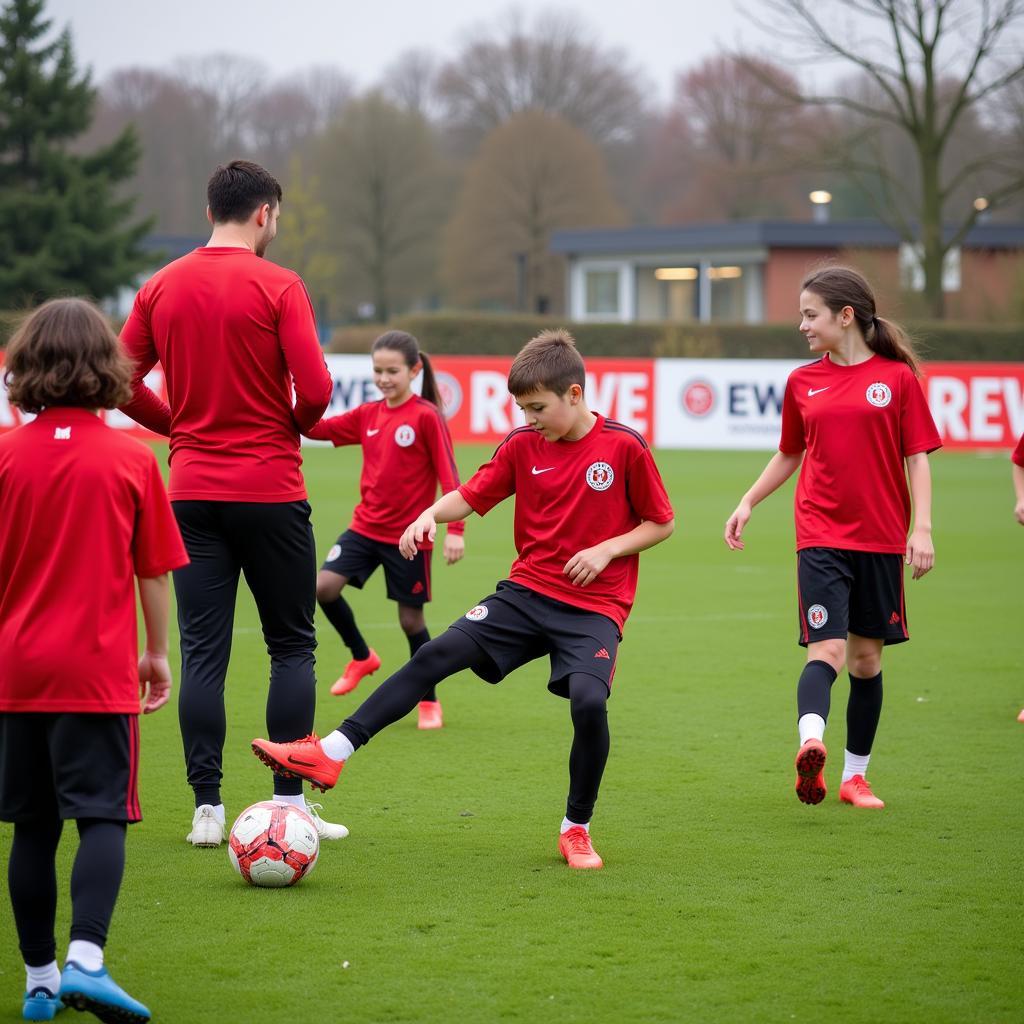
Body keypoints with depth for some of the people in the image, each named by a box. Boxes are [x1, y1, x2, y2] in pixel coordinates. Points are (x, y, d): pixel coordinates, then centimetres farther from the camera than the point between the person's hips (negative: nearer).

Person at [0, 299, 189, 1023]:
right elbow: (154, 572, 1)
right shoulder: (132, 459, -4)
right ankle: (86, 959, -22)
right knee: (103, 817, -3)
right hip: (100, 670, -2)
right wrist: (159, 655, 13)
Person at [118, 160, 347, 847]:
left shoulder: (162, 288, 5)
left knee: (203, 652, 5)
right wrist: (293, 426, 5)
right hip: (270, 490, -4)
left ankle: (207, 809, 3)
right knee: (292, 646, 7)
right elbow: (315, 389, -16)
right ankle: (289, 803, 5)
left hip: (193, 492, 4)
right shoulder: (279, 287, -9)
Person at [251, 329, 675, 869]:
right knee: (439, 652, -15)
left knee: (588, 699, -28)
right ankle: (330, 753, -20)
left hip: (594, 607, -3)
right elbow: (471, 495, 7)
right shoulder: (522, 446, 4)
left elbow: (661, 523, 1)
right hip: (527, 590, 4)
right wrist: (432, 514, -14)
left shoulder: (624, 447, -7)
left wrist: (606, 549, -13)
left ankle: (576, 829, -4)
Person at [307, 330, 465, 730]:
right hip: (365, 527, 5)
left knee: (411, 619, 3)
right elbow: (318, 429, 3)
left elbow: (448, 474, -13)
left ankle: (429, 702, 22)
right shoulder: (368, 415, 6)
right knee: (324, 586, -12)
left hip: (408, 535, -5)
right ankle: (361, 657, 13)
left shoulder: (426, 416, -11)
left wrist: (455, 529, -19)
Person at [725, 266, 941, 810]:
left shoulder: (897, 377, 0)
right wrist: (747, 503, 15)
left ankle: (855, 775, 19)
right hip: (820, 536, 1)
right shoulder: (802, 382, 8)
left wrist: (922, 528, -8)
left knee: (867, 658, 7)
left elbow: (917, 458, 0)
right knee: (827, 649, -17)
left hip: (881, 540, -1)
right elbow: (789, 454, 21)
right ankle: (810, 746, -38)